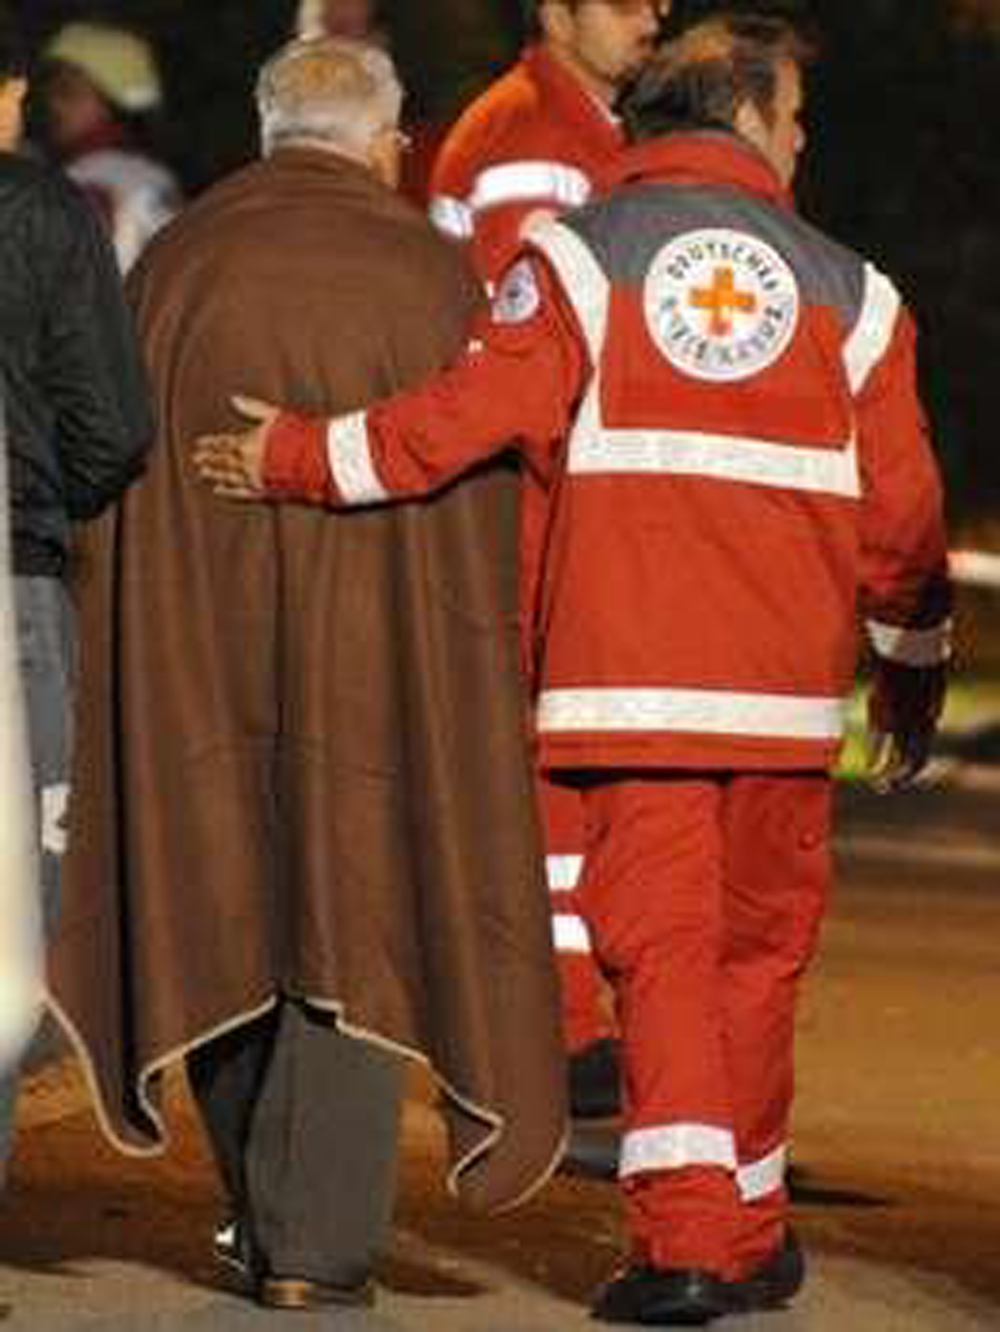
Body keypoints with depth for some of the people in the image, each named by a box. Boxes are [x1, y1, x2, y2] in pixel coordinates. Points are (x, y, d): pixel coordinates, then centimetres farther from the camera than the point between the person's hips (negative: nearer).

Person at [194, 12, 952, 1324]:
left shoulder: (583, 256, 1)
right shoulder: (849, 290, 9)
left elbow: (478, 411, -12)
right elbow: (900, 504, 10)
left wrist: (305, 458, -1)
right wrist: (914, 663, 24)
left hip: (629, 674, -2)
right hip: (787, 684, 2)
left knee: (661, 945, -3)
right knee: (760, 947, 13)